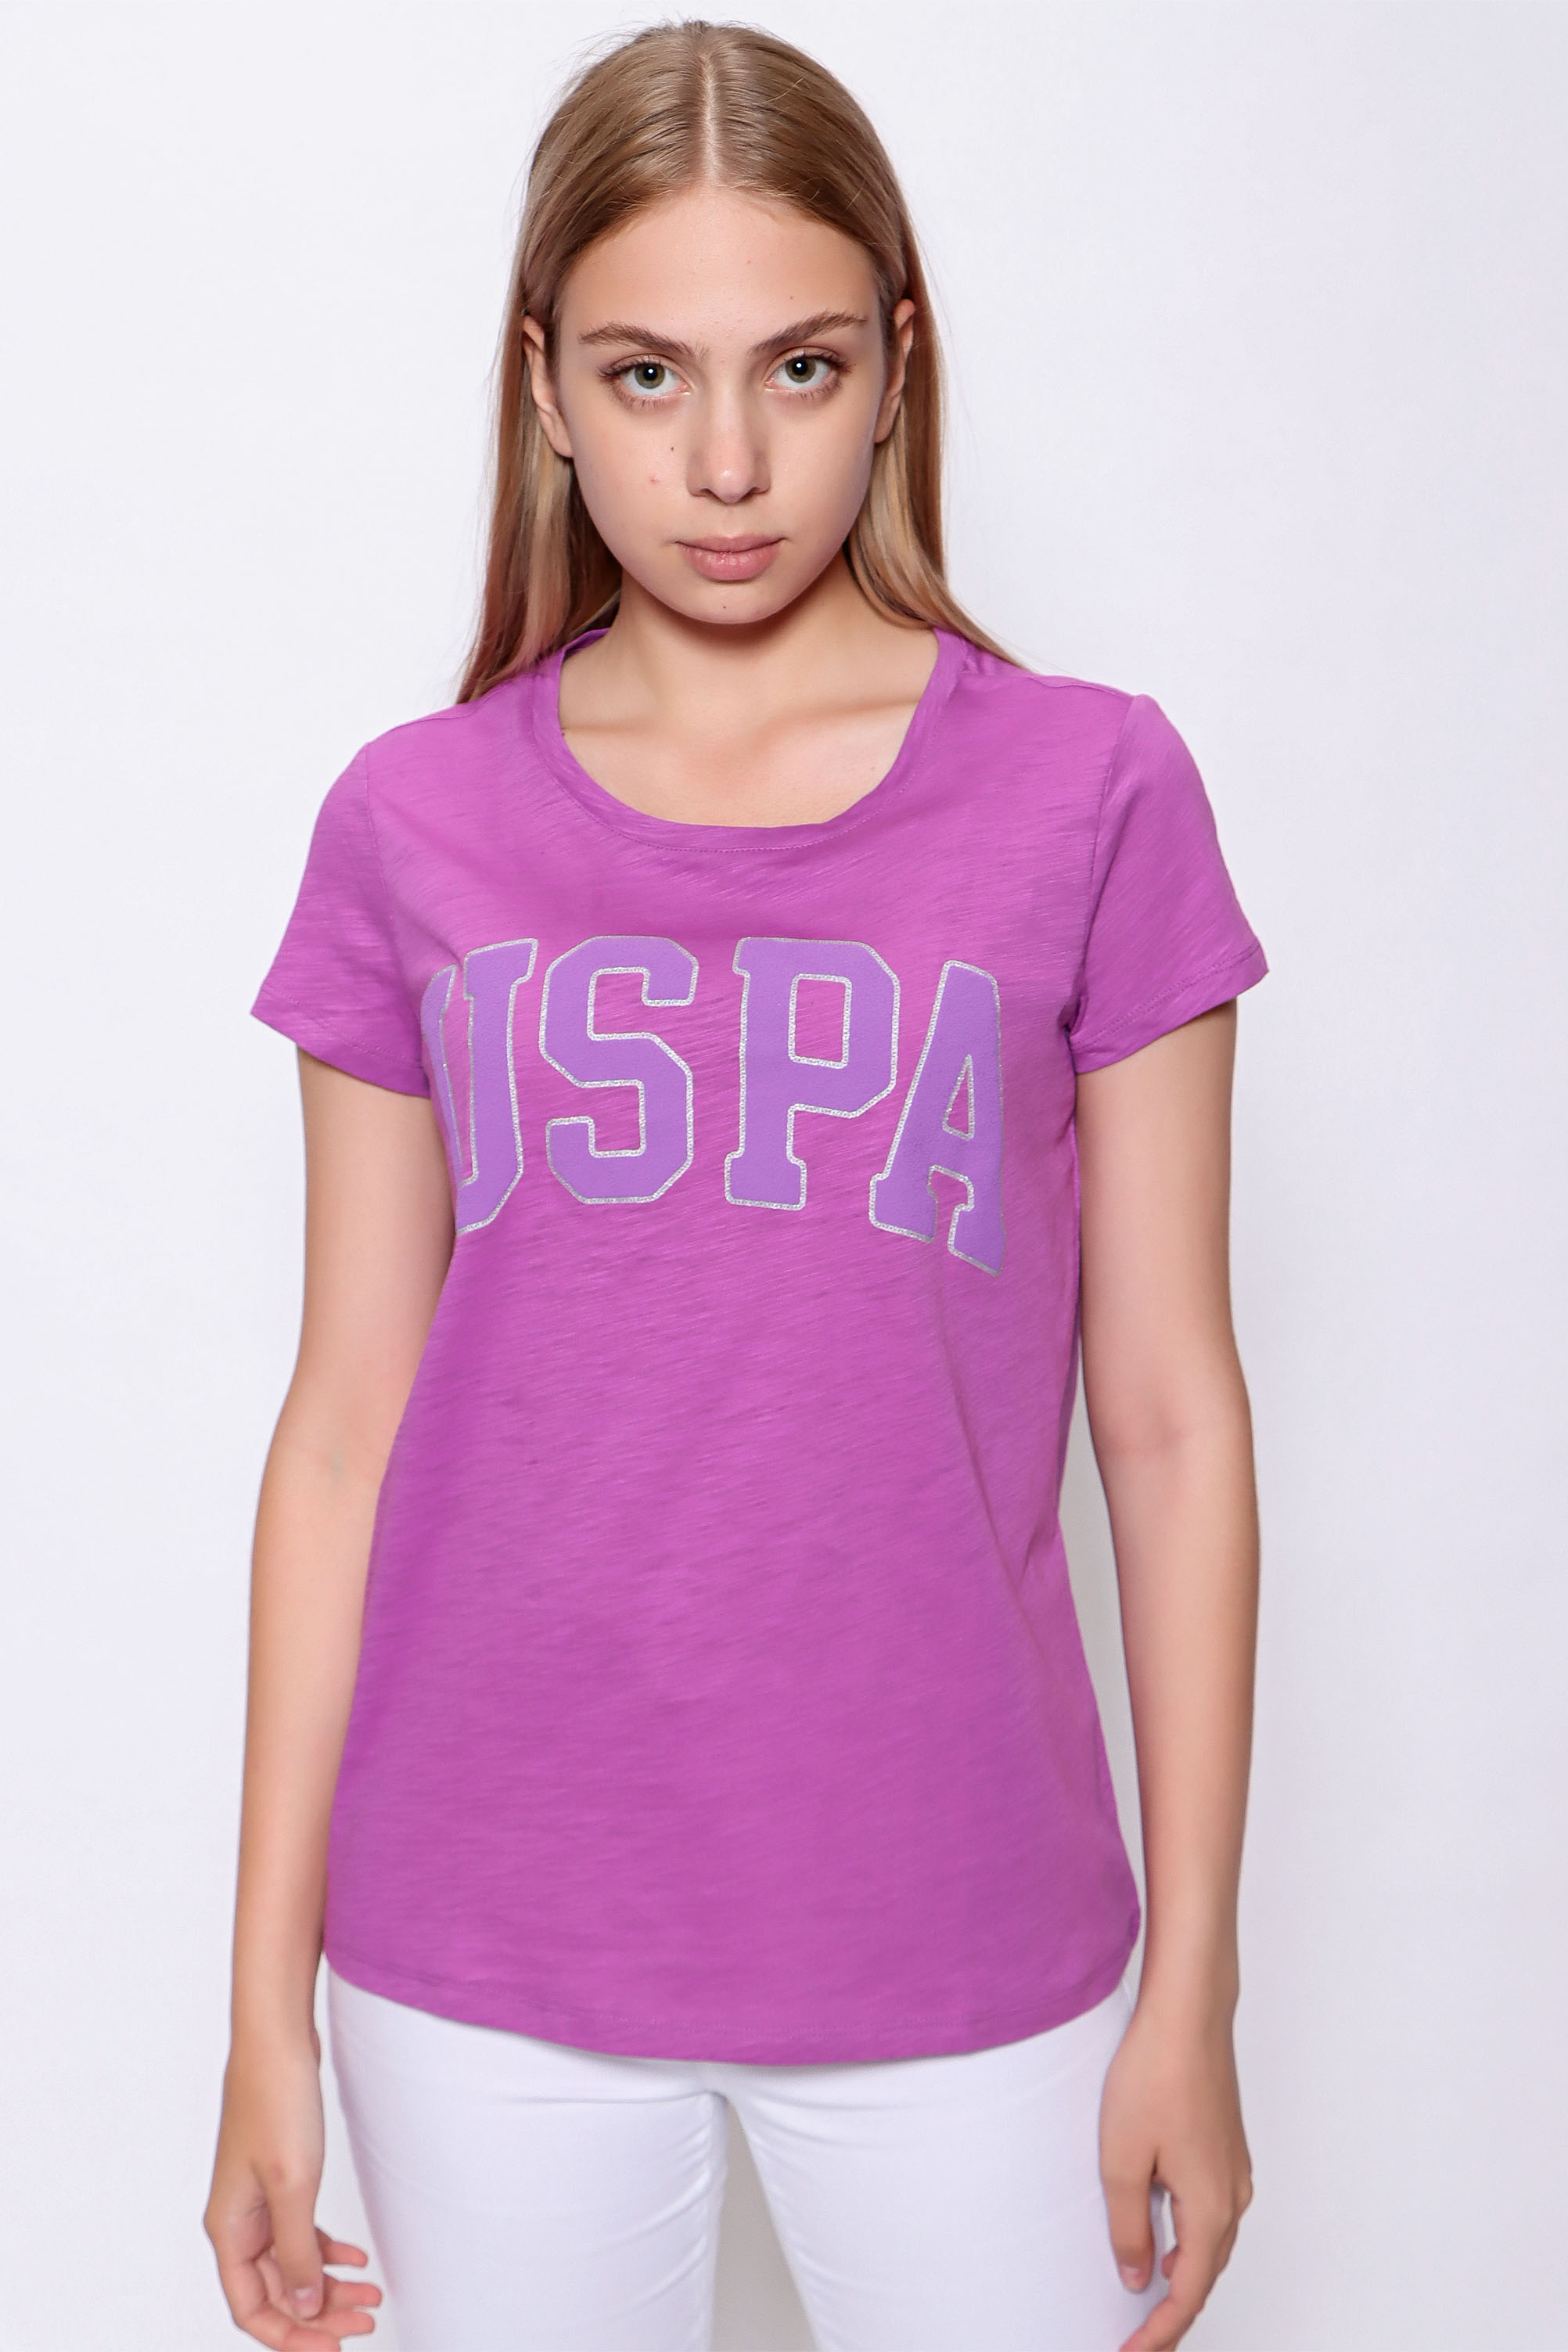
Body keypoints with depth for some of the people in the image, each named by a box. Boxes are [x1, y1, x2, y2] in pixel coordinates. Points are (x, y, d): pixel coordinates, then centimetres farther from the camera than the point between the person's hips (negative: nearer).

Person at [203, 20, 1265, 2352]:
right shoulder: (415, 828, 0)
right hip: (482, 1970, 1)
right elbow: (344, 1431, 2)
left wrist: (1193, 1982, -1)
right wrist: (270, 2001, 4)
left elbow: (1169, 1413, -2)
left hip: (957, 1945, -1)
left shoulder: (1088, 792, -4)